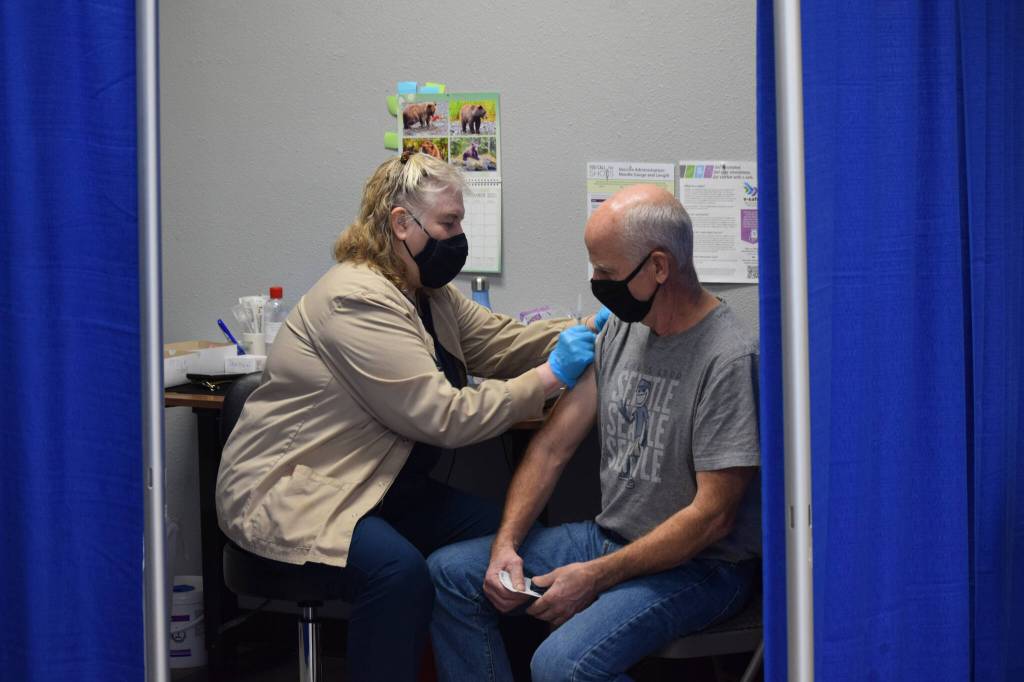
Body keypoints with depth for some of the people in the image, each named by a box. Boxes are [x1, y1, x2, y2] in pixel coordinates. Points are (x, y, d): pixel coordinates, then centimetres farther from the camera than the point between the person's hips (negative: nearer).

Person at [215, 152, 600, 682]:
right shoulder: (358, 301, -23)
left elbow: (503, 342, 9)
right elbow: (445, 417, -27)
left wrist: (588, 330, -6)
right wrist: (549, 378, -23)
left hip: (377, 484, 10)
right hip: (287, 493, -10)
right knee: (399, 569, -34)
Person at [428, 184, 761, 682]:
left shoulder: (728, 358, -20)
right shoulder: (621, 329, 4)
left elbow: (711, 516, -21)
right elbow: (554, 445, 6)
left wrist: (595, 577, -19)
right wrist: (506, 543, -6)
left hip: (697, 565, -8)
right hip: (610, 538, 8)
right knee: (448, 574, 0)